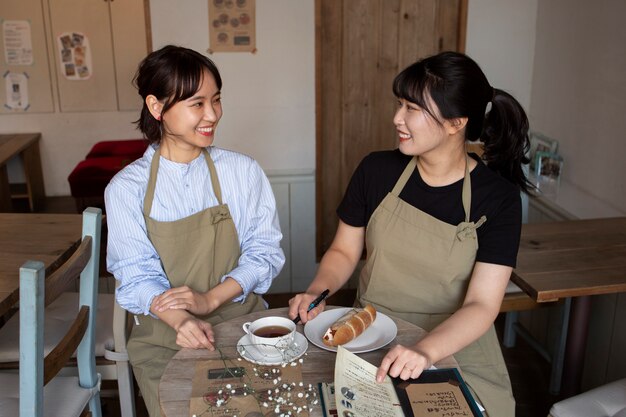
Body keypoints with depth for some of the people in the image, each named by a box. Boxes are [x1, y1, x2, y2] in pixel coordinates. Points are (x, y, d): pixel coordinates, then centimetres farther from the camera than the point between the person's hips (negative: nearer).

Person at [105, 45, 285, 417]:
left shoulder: (243, 172, -1)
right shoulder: (126, 189, -3)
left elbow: (265, 252, -1)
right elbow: (137, 276, -6)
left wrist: (210, 299, -17)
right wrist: (180, 320, -26)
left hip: (241, 321, 1)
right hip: (164, 338, 0)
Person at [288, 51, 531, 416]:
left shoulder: (499, 198, -10)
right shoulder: (377, 170, -3)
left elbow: (482, 304, -15)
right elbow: (344, 251, 7)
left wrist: (425, 352, -31)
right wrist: (316, 291, -12)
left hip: (455, 348, -1)